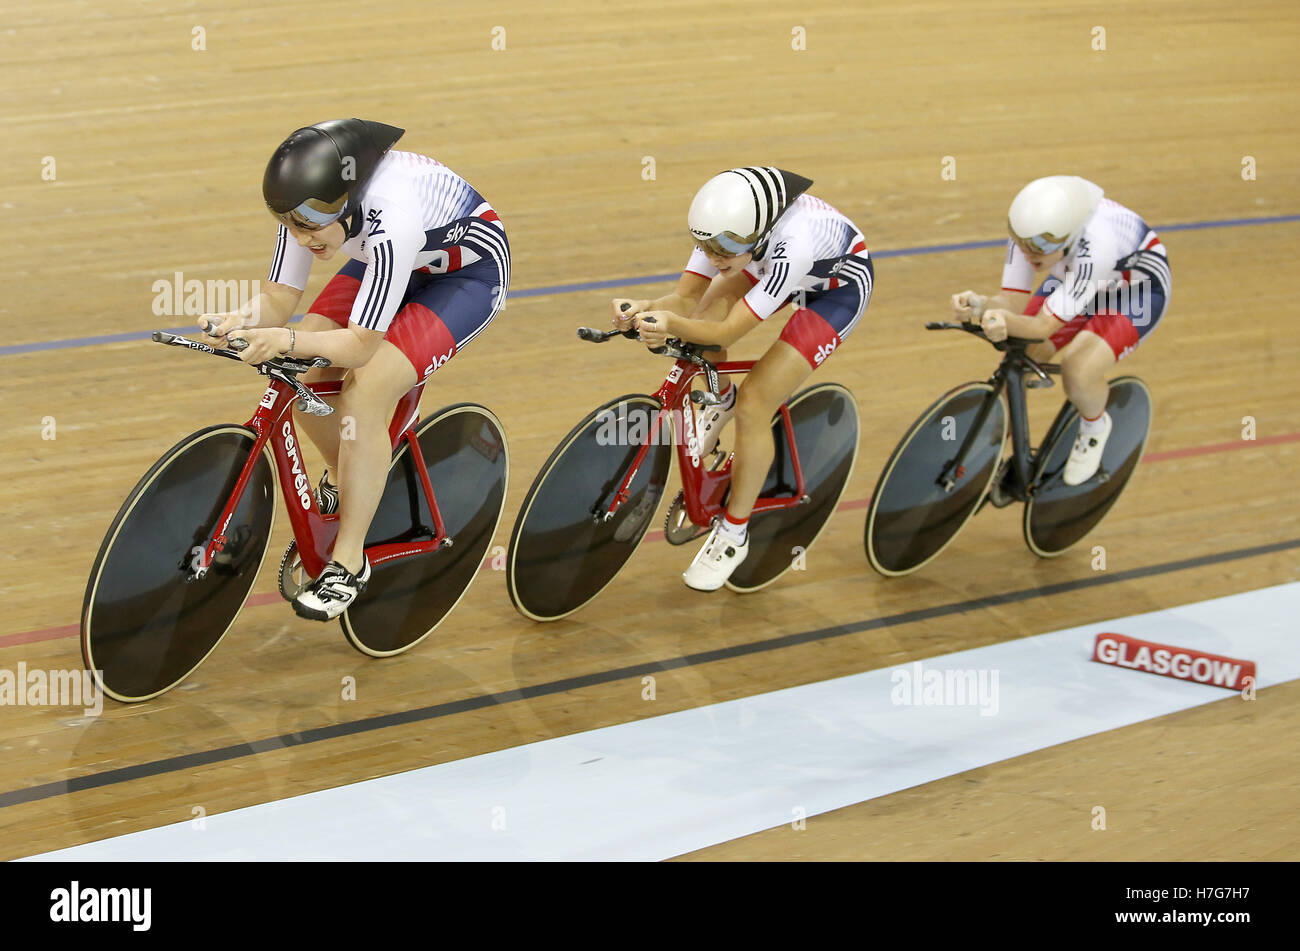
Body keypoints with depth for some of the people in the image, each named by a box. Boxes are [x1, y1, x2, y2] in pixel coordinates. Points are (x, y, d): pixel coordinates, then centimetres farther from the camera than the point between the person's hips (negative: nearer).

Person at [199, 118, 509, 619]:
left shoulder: (390, 221, -41)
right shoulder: (309, 207, -22)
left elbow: (360, 345, -36)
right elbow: (279, 297, -15)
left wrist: (287, 339, -50)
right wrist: (246, 319, -36)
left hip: (469, 272, -7)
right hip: (400, 259, 7)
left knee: (362, 398, -22)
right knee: (302, 374, -9)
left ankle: (349, 563, -8)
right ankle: (343, 480, 22)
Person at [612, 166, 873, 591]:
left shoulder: (794, 243, -44)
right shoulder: (724, 229, -26)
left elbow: (729, 332, -40)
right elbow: (685, 298, -22)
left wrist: (672, 326, -57)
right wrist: (647, 310, -43)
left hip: (838, 287, -6)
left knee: (754, 404, -16)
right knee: (708, 309, -19)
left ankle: (733, 533, 3)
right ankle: (721, 400, 16)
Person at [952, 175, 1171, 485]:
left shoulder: (1095, 244, -43)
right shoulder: (1026, 229, -28)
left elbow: (1045, 325, -39)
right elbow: (1013, 302, -24)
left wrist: (1007, 323, -60)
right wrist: (980, 305, -45)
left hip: (1138, 288, -5)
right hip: (1074, 280, 5)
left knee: (1078, 372, -27)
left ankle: (1095, 425, 8)